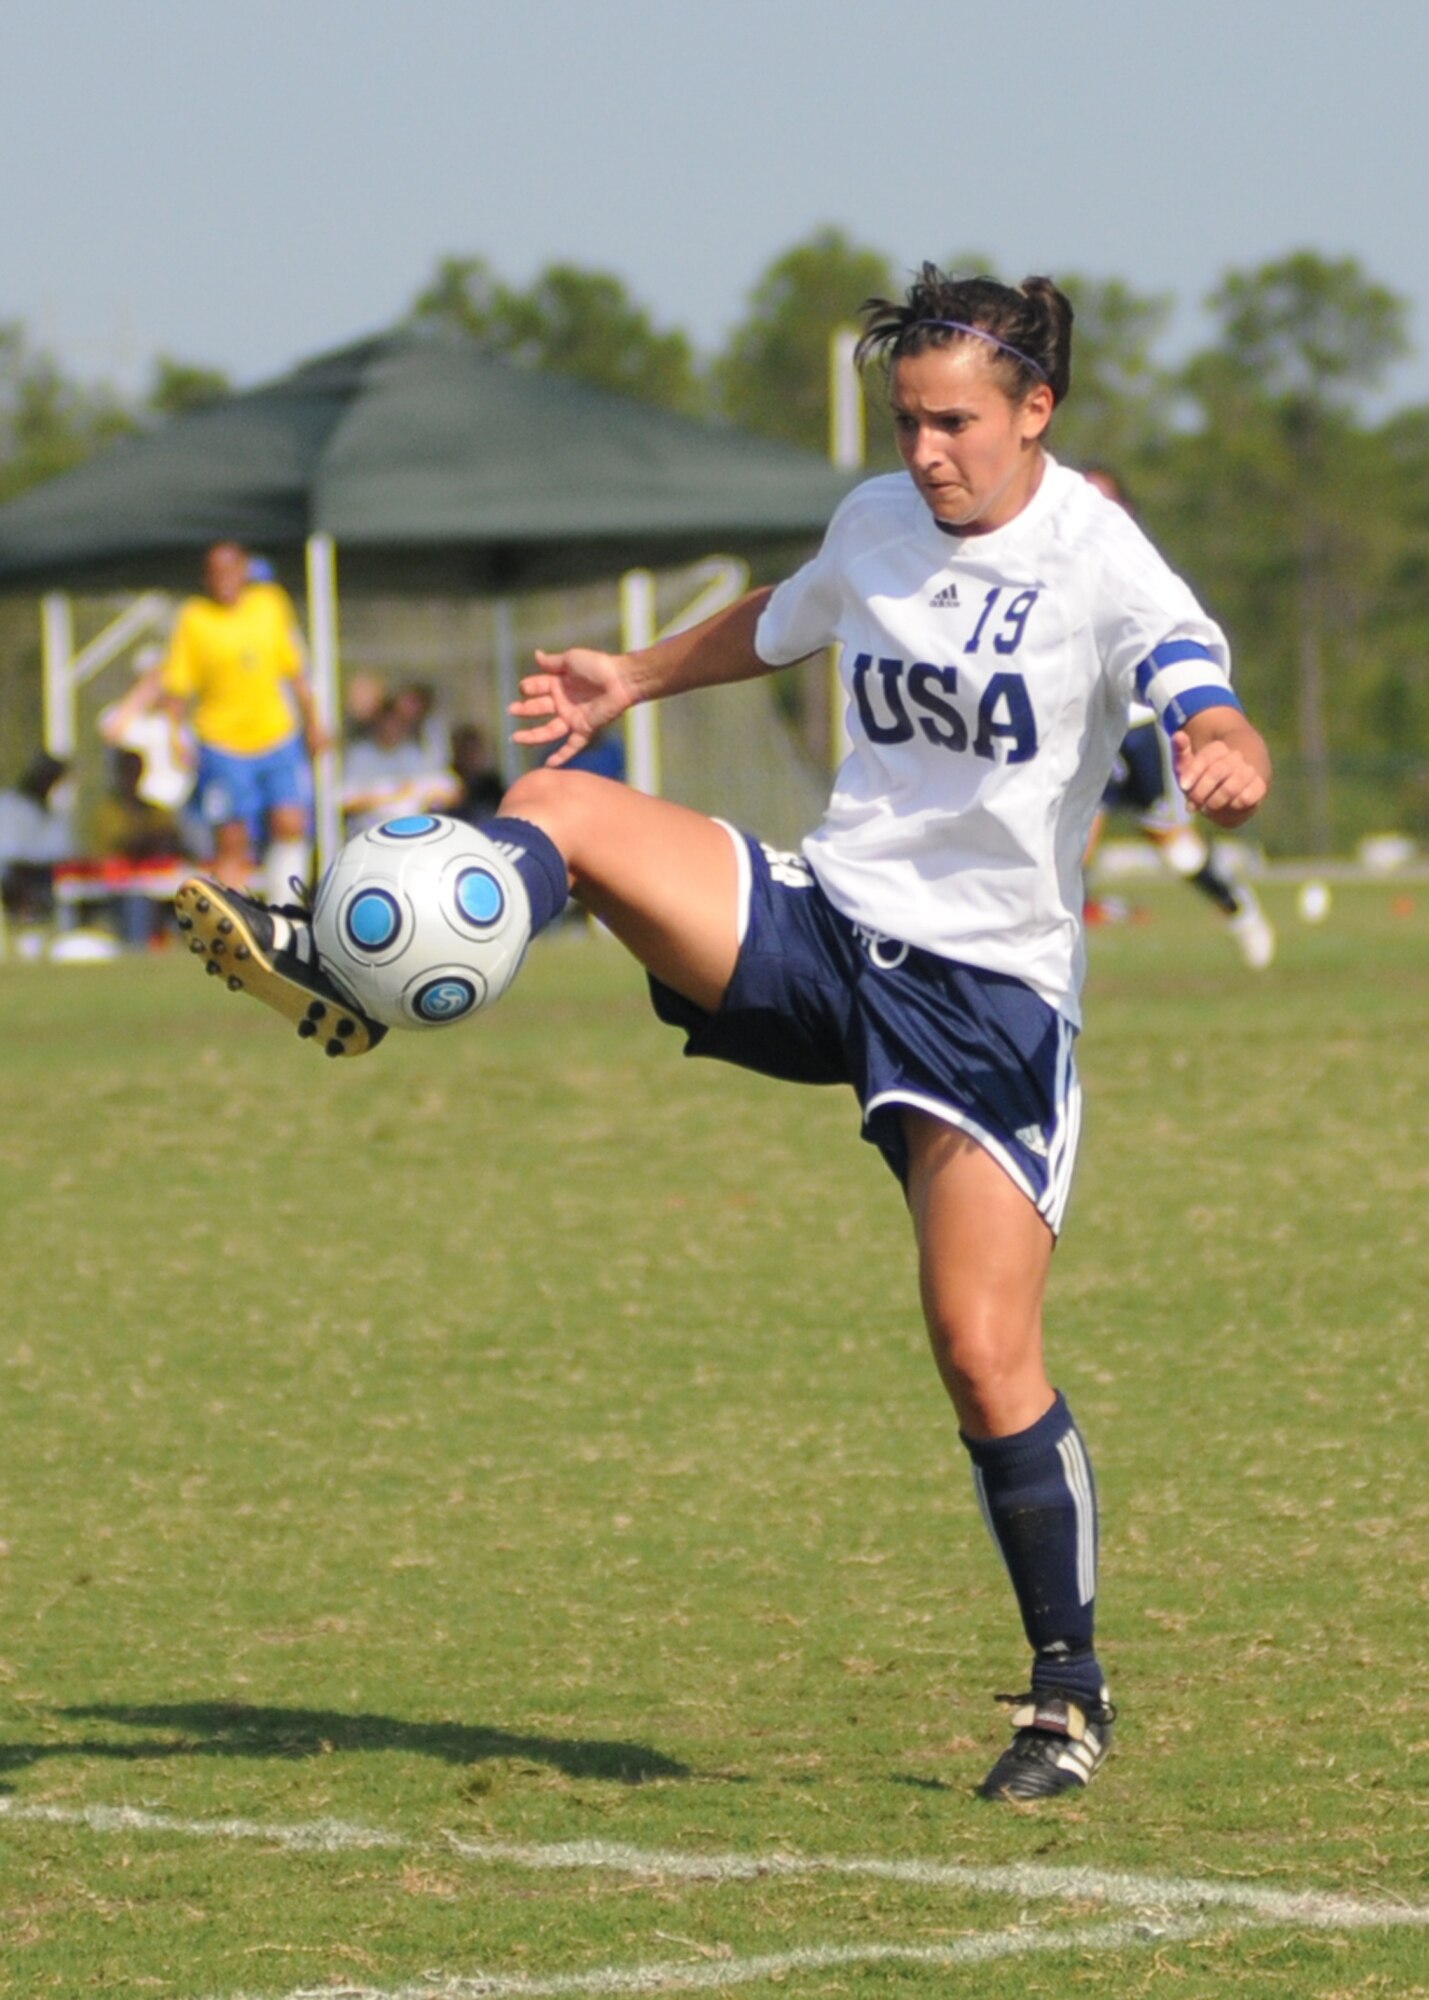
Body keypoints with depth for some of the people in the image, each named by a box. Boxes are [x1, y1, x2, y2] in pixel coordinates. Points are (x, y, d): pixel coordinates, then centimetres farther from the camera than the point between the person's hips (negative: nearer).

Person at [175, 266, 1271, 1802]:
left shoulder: (1101, 569, -14)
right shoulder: (875, 525, 6)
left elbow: (1212, 724, -31)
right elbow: (784, 625, 31)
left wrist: (1230, 766, -53)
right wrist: (633, 679, 32)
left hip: (992, 998, -5)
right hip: (819, 928, 5)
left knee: (986, 1357, -11)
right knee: (563, 802, -17)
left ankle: (1070, 1690, 6)